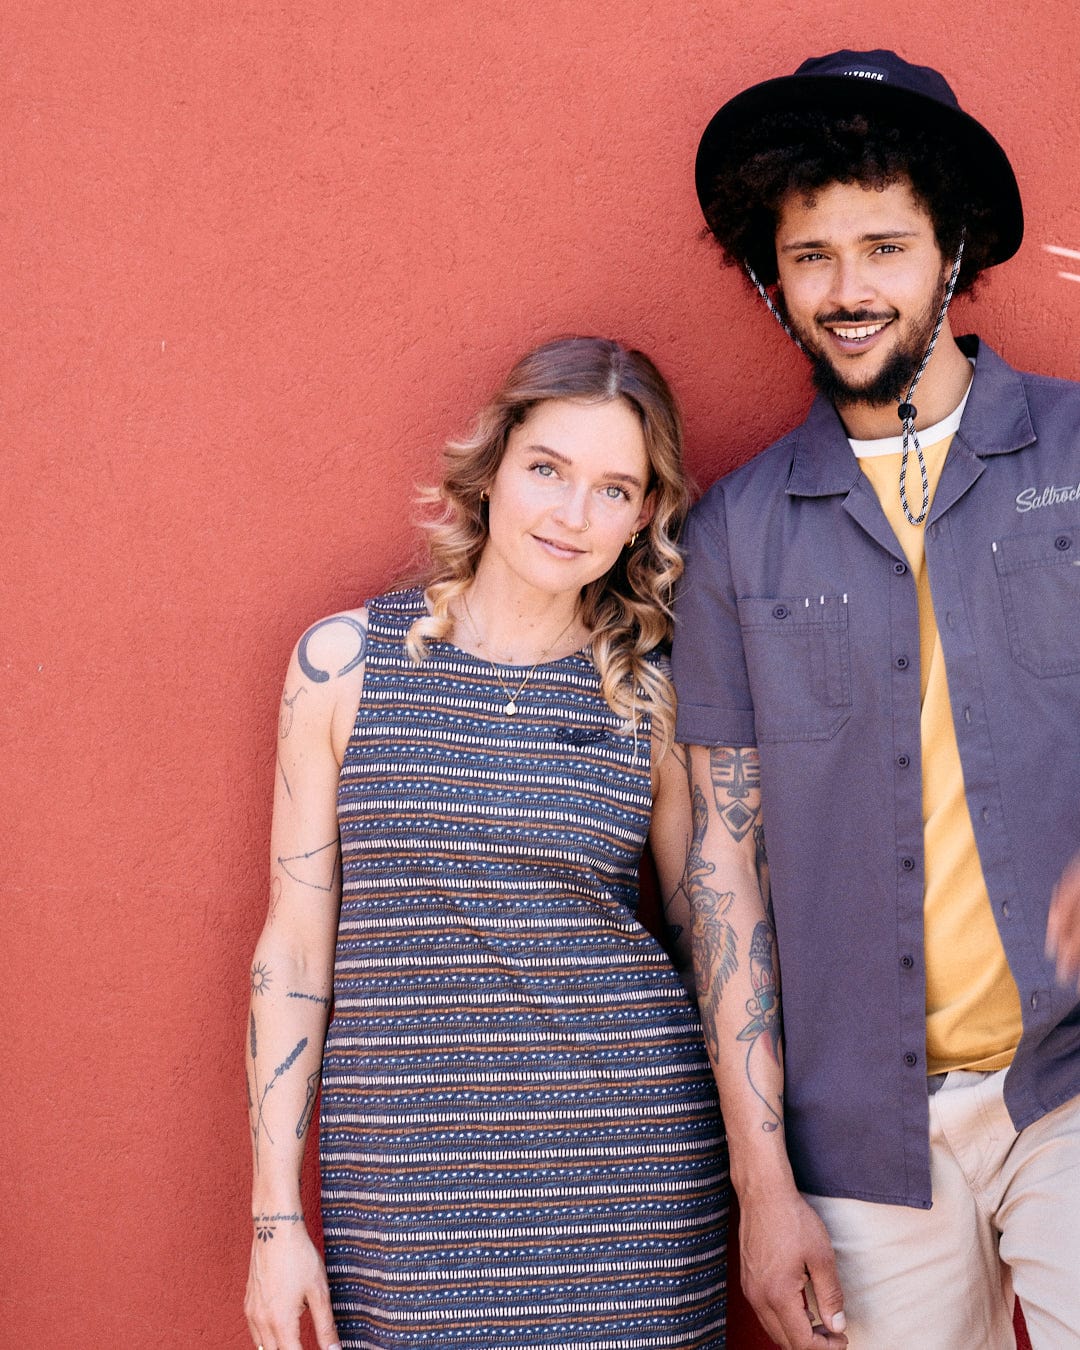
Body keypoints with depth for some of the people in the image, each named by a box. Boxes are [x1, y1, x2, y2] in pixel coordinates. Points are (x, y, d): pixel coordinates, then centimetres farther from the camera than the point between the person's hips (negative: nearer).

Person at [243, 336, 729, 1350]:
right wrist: (275, 1219, 1)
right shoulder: (345, 661, -1)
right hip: (406, 1175, 0)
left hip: (630, 1165, 1)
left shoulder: (654, 699, 1)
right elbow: (294, 944, 1)